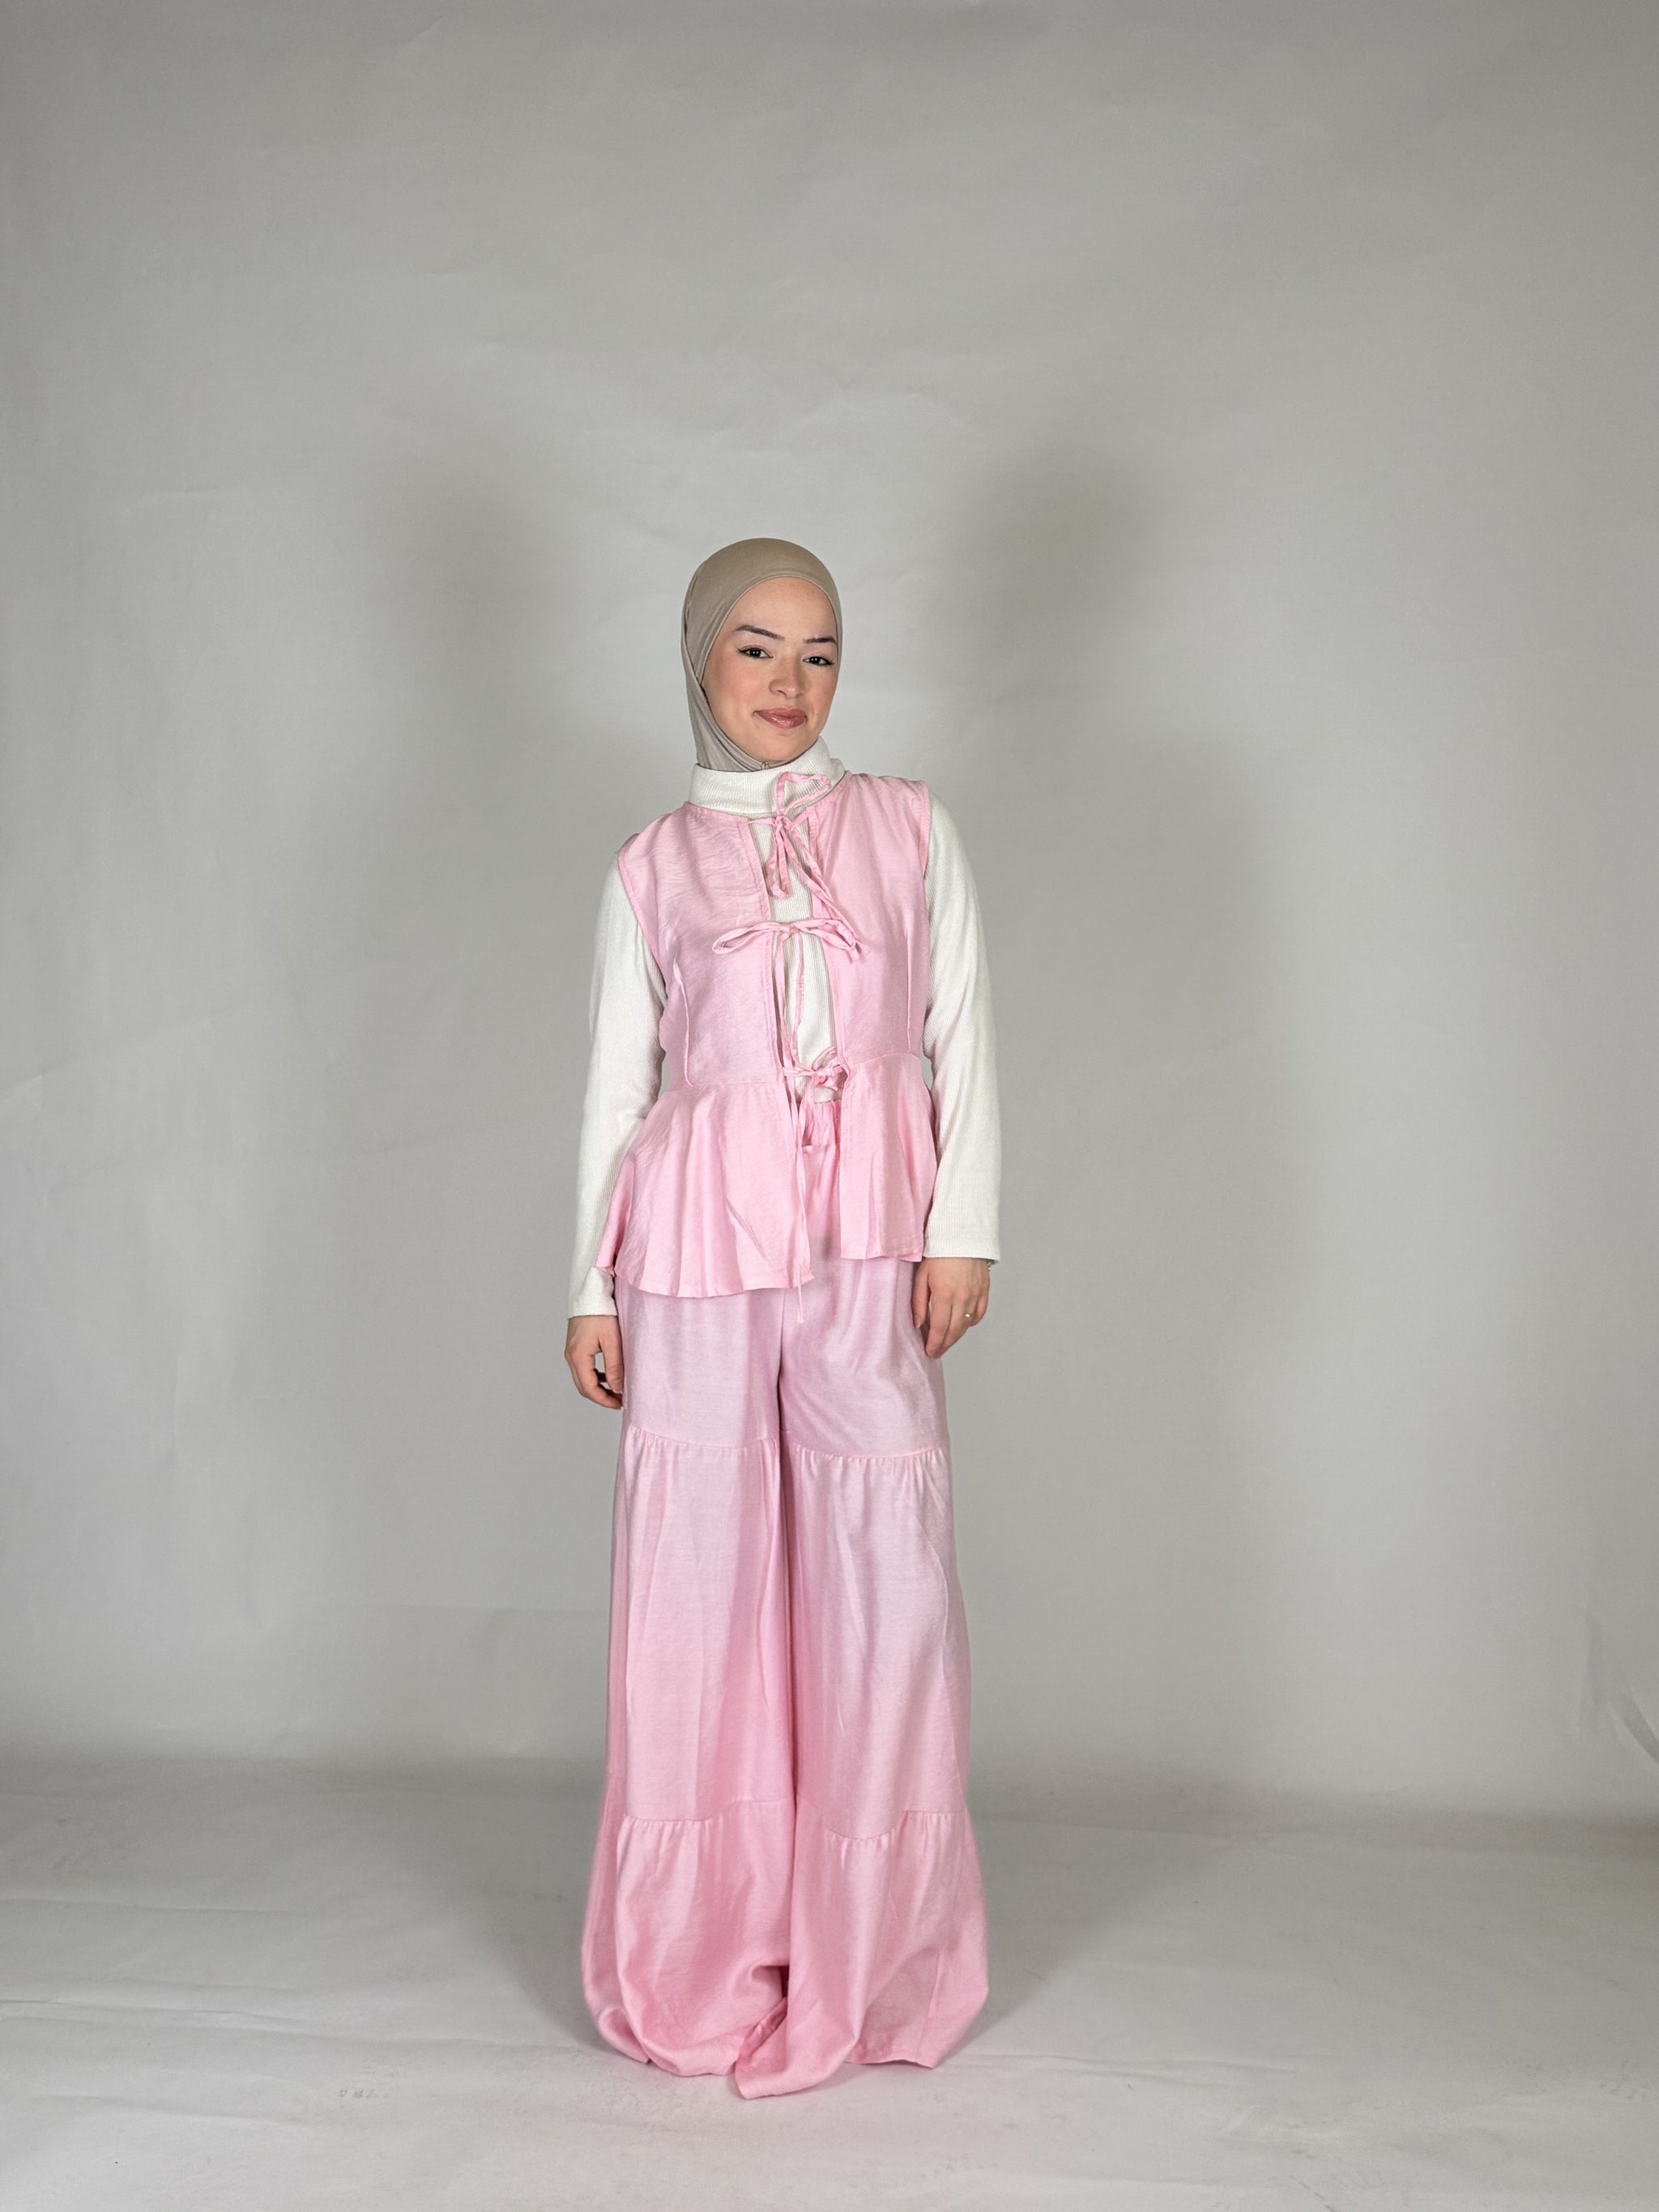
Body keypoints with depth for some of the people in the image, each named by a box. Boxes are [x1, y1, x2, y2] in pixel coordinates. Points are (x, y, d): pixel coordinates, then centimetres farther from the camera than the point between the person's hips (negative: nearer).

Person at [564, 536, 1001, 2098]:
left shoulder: (909, 826, 11)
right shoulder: (652, 867, 10)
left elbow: (963, 1037, 6)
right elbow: (614, 1083, 10)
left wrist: (964, 1230, -4)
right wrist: (591, 1285, 5)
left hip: (870, 1236, 0)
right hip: (701, 1234, 0)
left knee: (883, 1569, -1)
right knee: (700, 1565, 3)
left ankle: (869, 1959, 17)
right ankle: (702, 1963, 18)